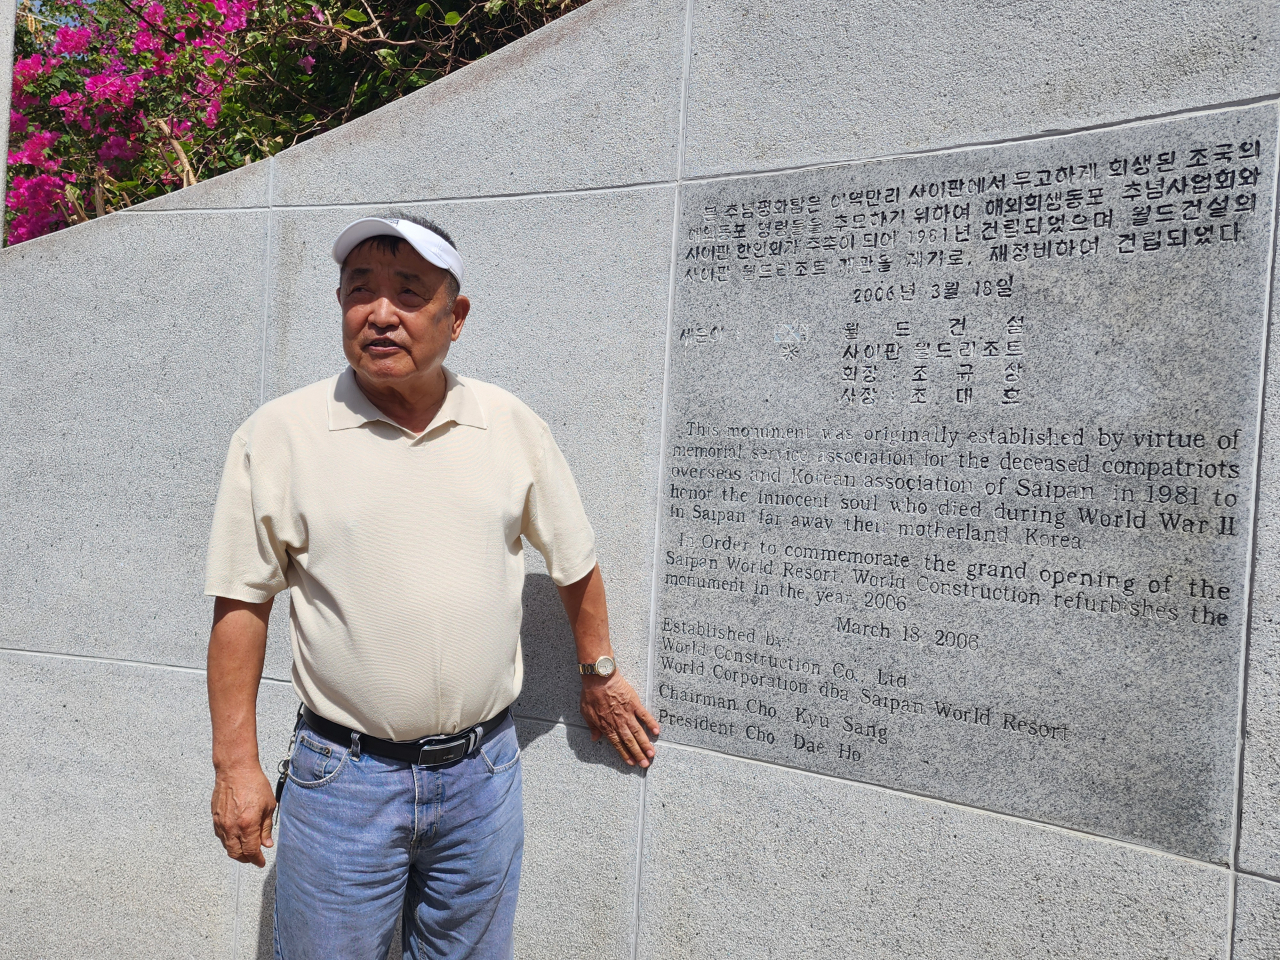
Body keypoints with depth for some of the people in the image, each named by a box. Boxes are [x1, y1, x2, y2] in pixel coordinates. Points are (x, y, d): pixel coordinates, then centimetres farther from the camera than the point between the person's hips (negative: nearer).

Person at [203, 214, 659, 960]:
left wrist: (600, 675, 19)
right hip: (342, 778, -2)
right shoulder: (279, 436, -6)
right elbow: (242, 605, -3)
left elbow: (575, 561, 12)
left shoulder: (513, 426, 0)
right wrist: (236, 764, -4)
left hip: (484, 772, 3)